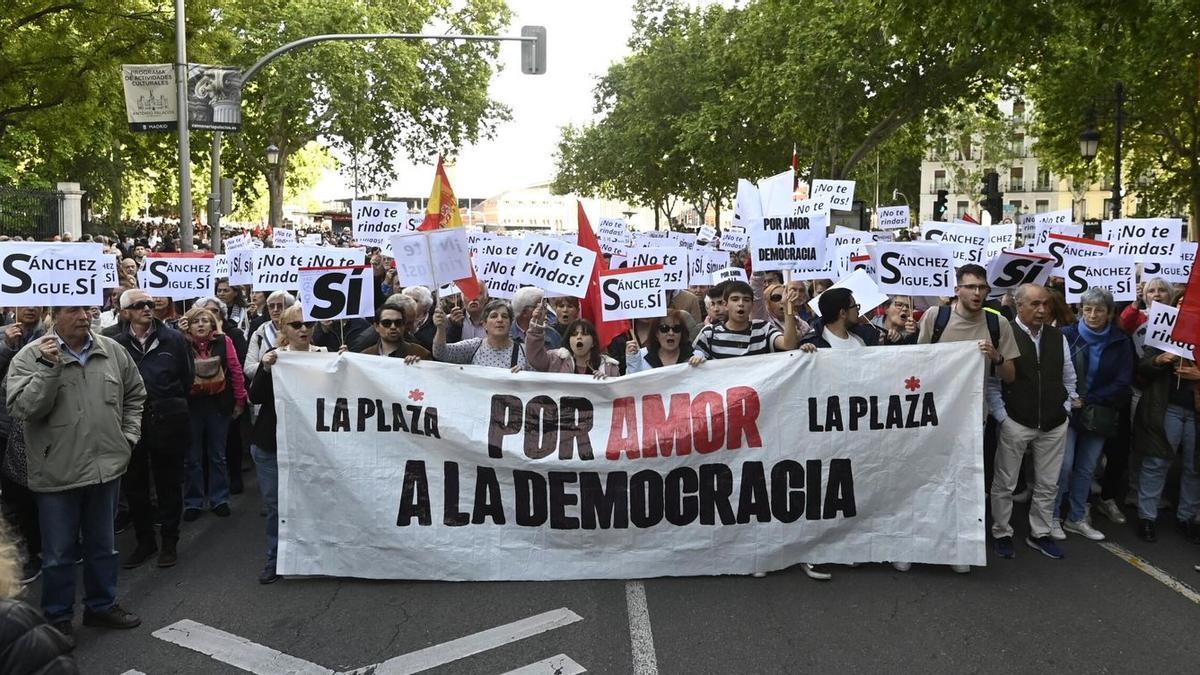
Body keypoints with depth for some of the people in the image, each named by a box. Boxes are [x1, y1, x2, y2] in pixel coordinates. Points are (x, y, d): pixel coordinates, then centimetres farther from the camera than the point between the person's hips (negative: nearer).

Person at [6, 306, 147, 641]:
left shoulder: (113, 352, 2)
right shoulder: (30, 357, -9)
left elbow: (134, 395, 16)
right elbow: (22, 409, -19)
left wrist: (128, 436, 8)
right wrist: (49, 367, -26)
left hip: (106, 466, 4)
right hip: (58, 472, -4)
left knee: (103, 546, 18)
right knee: (59, 553, 9)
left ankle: (101, 605, 35)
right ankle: (58, 619, 25)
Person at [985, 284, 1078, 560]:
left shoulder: (1058, 337, 6)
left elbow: (1069, 378, 15)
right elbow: (991, 383, -8)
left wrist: (1065, 408, 7)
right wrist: (1002, 417, -9)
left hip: (1054, 424, 5)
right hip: (1015, 423, -4)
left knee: (1048, 485, 12)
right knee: (1005, 483, 4)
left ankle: (1040, 534, 26)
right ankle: (1001, 534, 19)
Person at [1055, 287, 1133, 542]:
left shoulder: (1121, 342, 1)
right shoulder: (1067, 335, -6)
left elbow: (1122, 383, -3)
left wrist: (1088, 400, -11)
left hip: (1099, 415, 3)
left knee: (1086, 468, 10)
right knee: (1064, 465, -9)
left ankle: (1076, 518, 22)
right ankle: (1051, 517, 3)